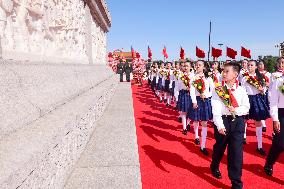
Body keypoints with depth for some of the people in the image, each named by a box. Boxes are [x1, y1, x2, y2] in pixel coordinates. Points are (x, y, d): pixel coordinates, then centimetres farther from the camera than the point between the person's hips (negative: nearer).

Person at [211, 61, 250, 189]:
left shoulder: (241, 90, 1)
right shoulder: (218, 89, -5)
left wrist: (236, 110, -15)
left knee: (236, 152, 0)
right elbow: (215, 109, -12)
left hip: (238, 122, 1)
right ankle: (214, 167, 48)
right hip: (223, 121, -1)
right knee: (219, 148, 18)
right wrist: (220, 125, -23)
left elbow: (246, 108, 5)